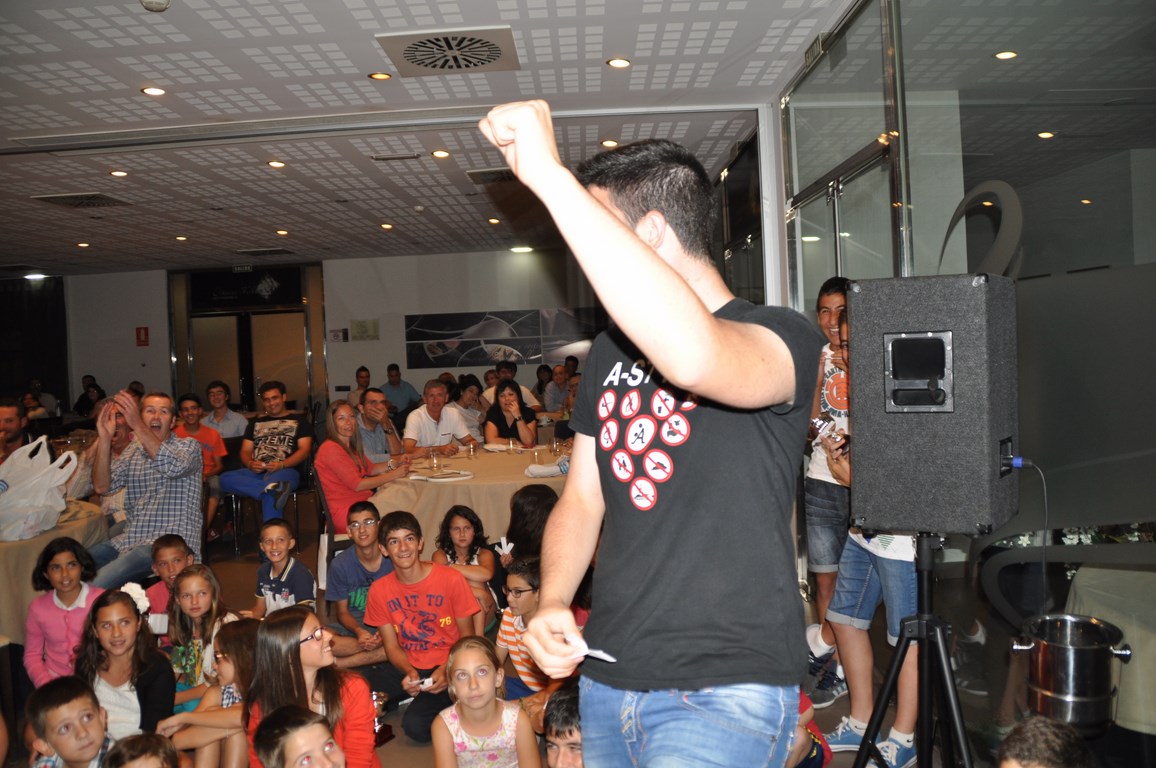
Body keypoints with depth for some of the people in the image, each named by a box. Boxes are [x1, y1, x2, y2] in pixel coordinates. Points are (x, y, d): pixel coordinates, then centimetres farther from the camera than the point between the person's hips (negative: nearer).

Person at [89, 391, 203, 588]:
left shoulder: (189, 446, 1)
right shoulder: (133, 451, 16)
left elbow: (175, 467, -23)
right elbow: (102, 487, 2)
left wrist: (137, 426, -29)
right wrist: (105, 439, -11)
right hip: (129, 540, 6)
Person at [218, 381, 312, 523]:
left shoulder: (299, 422, 18)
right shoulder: (256, 423, 31)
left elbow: (304, 450, 4)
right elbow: (245, 451, 22)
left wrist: (281, 465, -14)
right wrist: (250, 464, -4)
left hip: (286, 471, -4)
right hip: (256, 472, 5)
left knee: (269, 496, -39)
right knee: (225, 479, -29)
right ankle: (274, 488, -45)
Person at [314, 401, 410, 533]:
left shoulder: (350, 446, 15)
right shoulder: (331, 449, -16)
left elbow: (370, 469, 20)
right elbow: (357, 485, -19)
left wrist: (395, 463, 2)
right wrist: (393, 475, -15)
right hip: (345, 512, -8)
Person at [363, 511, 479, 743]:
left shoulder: (452, 579, -12)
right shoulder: (379, 590, -2)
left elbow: (467, 638, -5)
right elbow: (392, 646, 1)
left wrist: (447, 671, -22)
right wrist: (409, 672, -19)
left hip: (450, 666, -4)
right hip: (409, 668, 4)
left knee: (416, 726, -26)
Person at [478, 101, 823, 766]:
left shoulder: (784, 337, -13)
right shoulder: (608, 353, 9)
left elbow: (694, 356, -38)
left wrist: (549, 176, -34)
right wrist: (553, 603, -5)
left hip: (725, 691, -6)